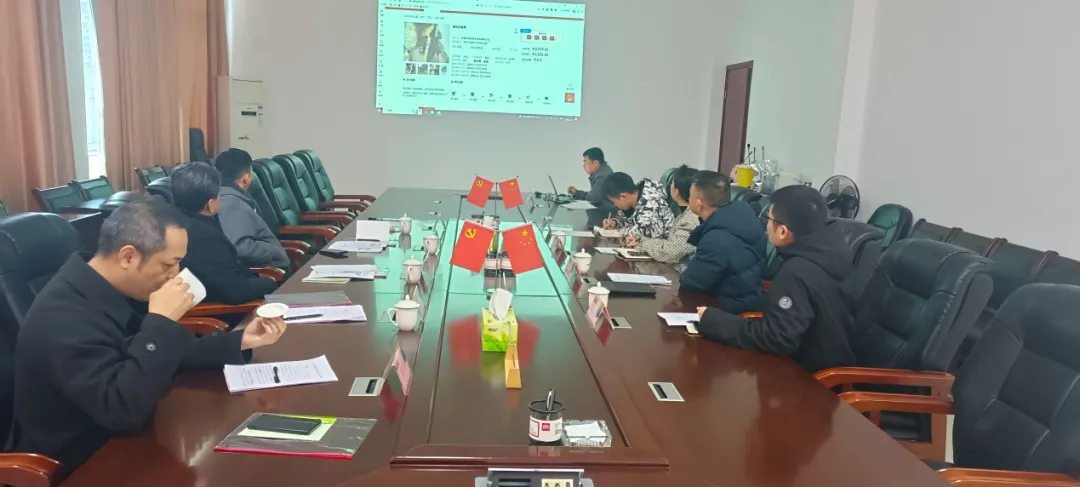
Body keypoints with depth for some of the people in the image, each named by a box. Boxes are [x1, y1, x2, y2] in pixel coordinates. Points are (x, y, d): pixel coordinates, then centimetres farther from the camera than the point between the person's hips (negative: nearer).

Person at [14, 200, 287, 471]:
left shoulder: (120, 291, -1)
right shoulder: (63, 317, -27)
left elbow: (170, 355, 11)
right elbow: (123, 410, -33)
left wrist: (239, 342, 1)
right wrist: (160, 321, -30)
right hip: (81, 468, -7)